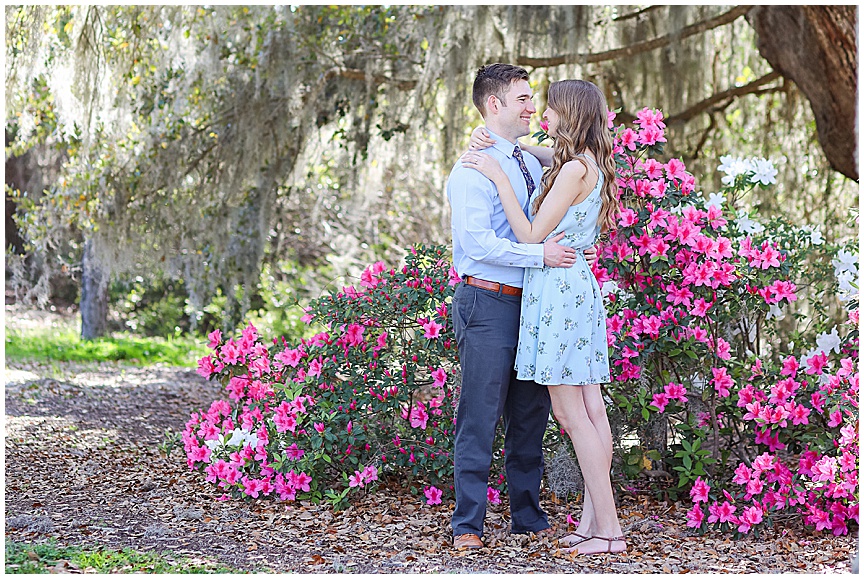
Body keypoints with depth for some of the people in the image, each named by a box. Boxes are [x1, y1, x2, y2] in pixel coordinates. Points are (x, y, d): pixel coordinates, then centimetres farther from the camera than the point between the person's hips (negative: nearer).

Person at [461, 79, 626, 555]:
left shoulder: (574, 170, -17)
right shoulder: (589, 163, 11)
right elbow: (541, 152, 30)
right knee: (590, 410, 8)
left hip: (559, 288, -9)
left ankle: (609, 530, -5)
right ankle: (593, 519, 11)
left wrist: (498, 176, -12)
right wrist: (493, 140, 11)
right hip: (578, 286, 9)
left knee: (570, 413, -6)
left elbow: (530, 235, -15)